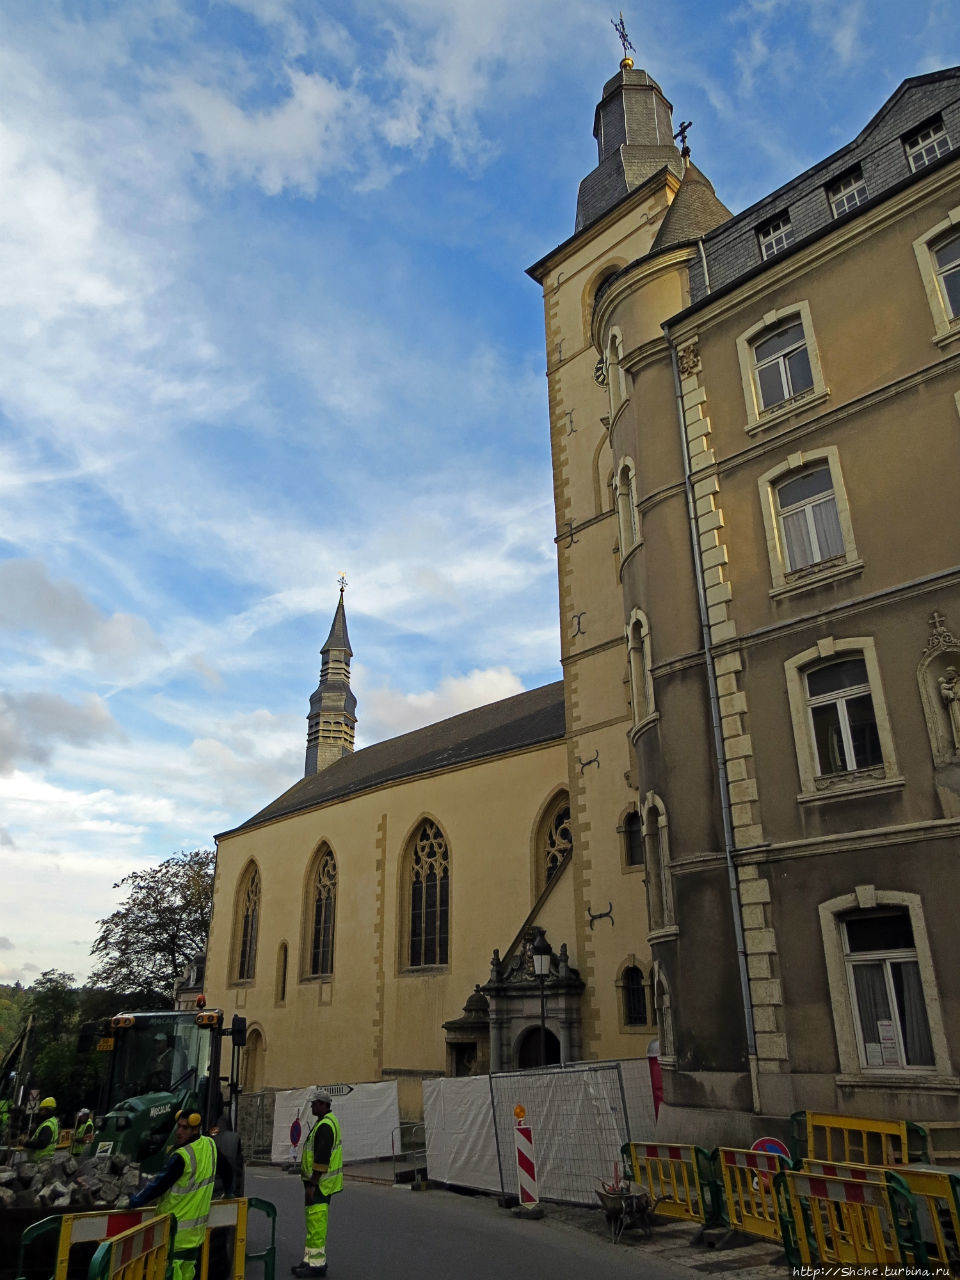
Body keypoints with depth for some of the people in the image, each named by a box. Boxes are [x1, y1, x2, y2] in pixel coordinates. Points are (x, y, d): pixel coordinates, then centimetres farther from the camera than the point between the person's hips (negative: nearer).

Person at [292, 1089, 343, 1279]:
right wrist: (312, 1183, 24)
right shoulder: (327, 1122, 15)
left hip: (320, 1184, -11)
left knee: (316, 1223, -6)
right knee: (315, 1222, 16)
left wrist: (312, 1185, -23)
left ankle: (315, 1264, -1)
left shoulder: (325, 1125, -19)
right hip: (320, 1182, 11)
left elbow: (322, 1158, -25)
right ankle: (314, 1261, 23)